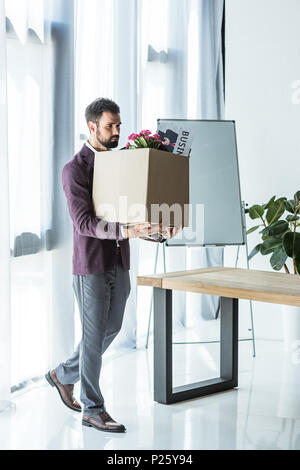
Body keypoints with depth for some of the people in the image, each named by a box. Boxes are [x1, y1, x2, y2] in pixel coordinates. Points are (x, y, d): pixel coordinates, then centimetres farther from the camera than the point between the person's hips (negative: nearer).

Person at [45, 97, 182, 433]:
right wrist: (128, 231, -33)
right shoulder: (74, 169, -12)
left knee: (111, 329, 15)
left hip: (119, 262, 7)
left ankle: (64, 374, 36)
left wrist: (158, 232, -6)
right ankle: (93, 409, 14)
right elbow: (84, 223, -21)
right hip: (91, 266, -7)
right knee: (94, 335, 1)